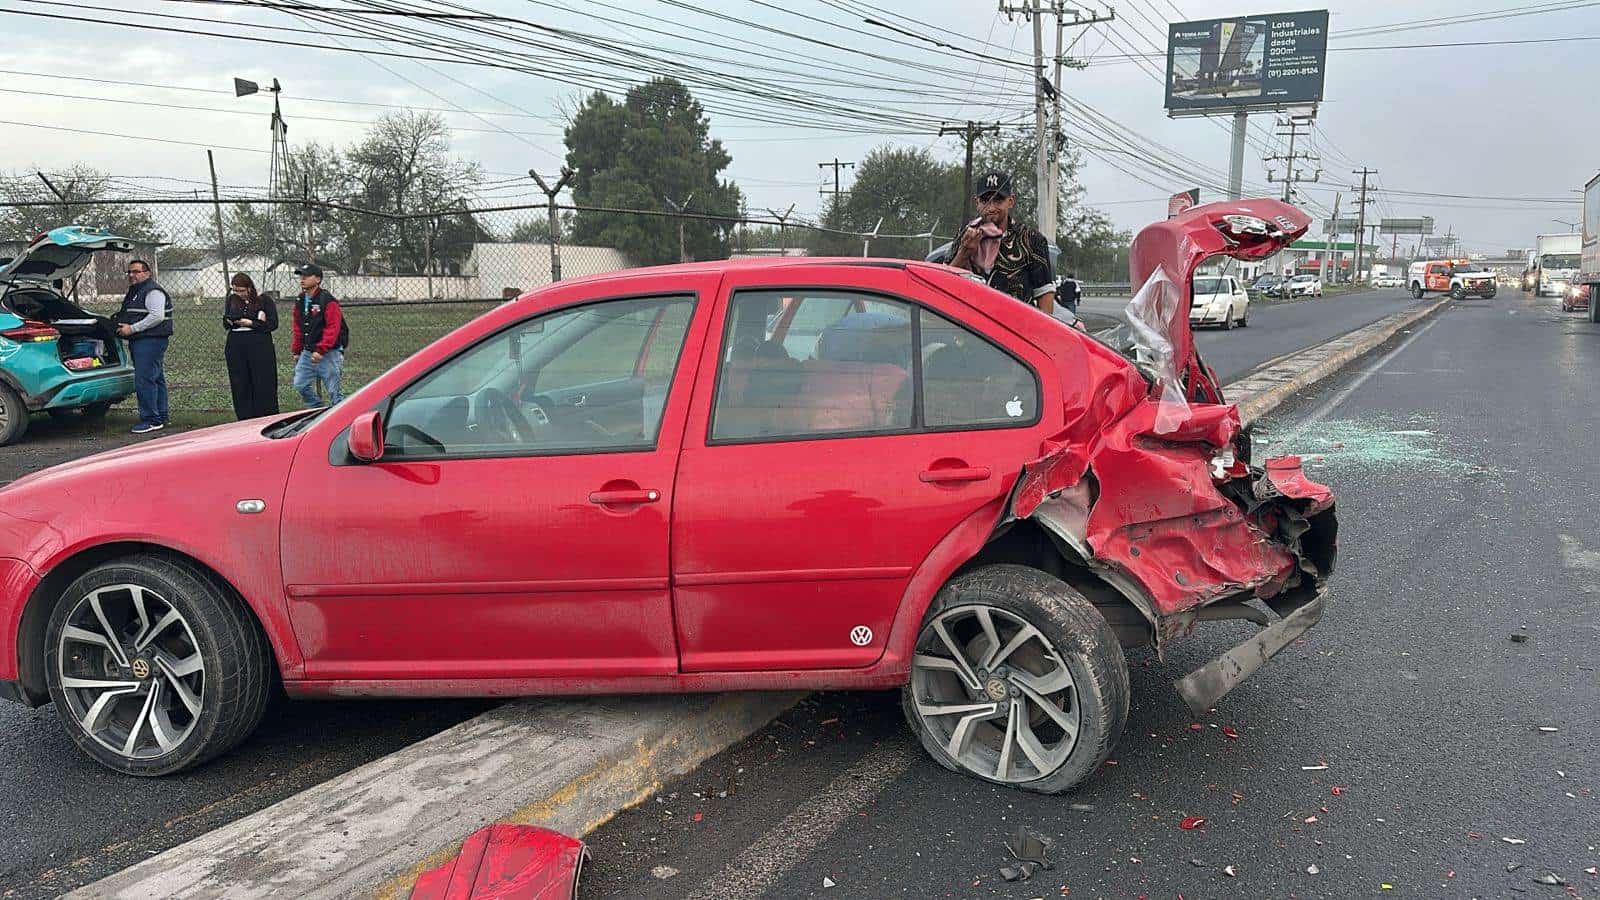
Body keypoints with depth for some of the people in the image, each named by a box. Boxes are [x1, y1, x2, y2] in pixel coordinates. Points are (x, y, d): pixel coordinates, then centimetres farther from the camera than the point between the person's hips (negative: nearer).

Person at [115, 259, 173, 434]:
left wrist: (132, 328, -20)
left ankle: (151, 420, -11)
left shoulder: (152, 291, -11)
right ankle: (161, 417, 17)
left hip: (150, 341, -11)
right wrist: (122, 325, 16)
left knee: (144, 380, -13)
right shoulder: (133, 292, 23)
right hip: (139, 341, 11)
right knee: (156, 379, 13)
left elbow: (157, 317, -23)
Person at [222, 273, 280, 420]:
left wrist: (251, 323, -12)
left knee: (263, 384, -3)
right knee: (240, 386, 4)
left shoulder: (265, 301, -1)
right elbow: (225, 323, 14)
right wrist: (230, 322, -7)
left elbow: (273, 324, -7)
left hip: (260, 347, -4)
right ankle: (245, 421, 10)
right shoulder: (231, 300, 14)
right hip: (236, 347, 4)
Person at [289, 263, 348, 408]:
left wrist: (320, 350, -24)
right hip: (307, 353, 8)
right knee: (300, 385, 6)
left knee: (333, 391, -4)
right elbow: (297, 328, 19)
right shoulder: (300, 301, 11)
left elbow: (333, 329, -19)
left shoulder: (328, 300, -13)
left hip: (328, 354, -8)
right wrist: (296, 351, 18)